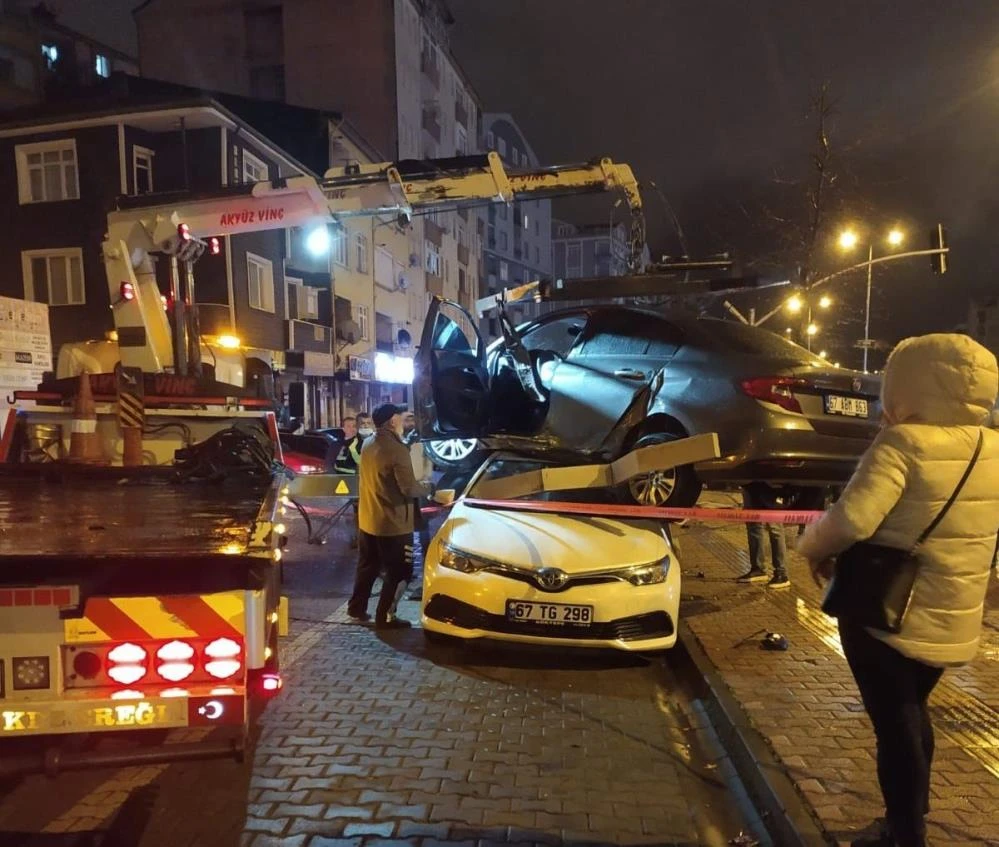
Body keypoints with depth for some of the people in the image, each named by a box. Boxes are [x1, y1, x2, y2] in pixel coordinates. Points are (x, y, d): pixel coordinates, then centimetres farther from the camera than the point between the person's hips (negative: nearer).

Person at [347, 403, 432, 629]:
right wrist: (427, 489, -2)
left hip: (368, 519, 8)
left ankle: (356, 607, 32)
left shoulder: (368, 444, 4)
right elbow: (408, 488, -21)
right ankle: (385, 617, 11)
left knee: (367, 566, 22)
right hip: (392, 523, -8)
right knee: (398, 572, 5)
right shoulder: (397, 449, -22)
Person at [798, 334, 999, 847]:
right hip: (953, 618, 7)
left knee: (894, 723, 8)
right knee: (911, 713, 25)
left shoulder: (904, 442, -22)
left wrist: (814, 549, -12)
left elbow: (852, 518, -30)